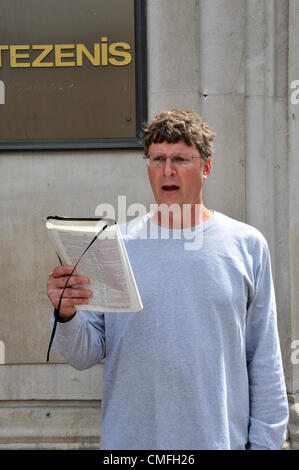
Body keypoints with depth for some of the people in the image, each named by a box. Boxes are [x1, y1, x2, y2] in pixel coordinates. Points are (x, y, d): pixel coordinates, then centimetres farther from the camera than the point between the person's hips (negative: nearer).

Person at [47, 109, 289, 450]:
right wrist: (67, 316, -21)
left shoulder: (246, 245, -1)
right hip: (127, 438, 1)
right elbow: (85, 355, -2)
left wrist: (265, 442, 0)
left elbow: (265, 362, 1)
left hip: (221, 436, 0)